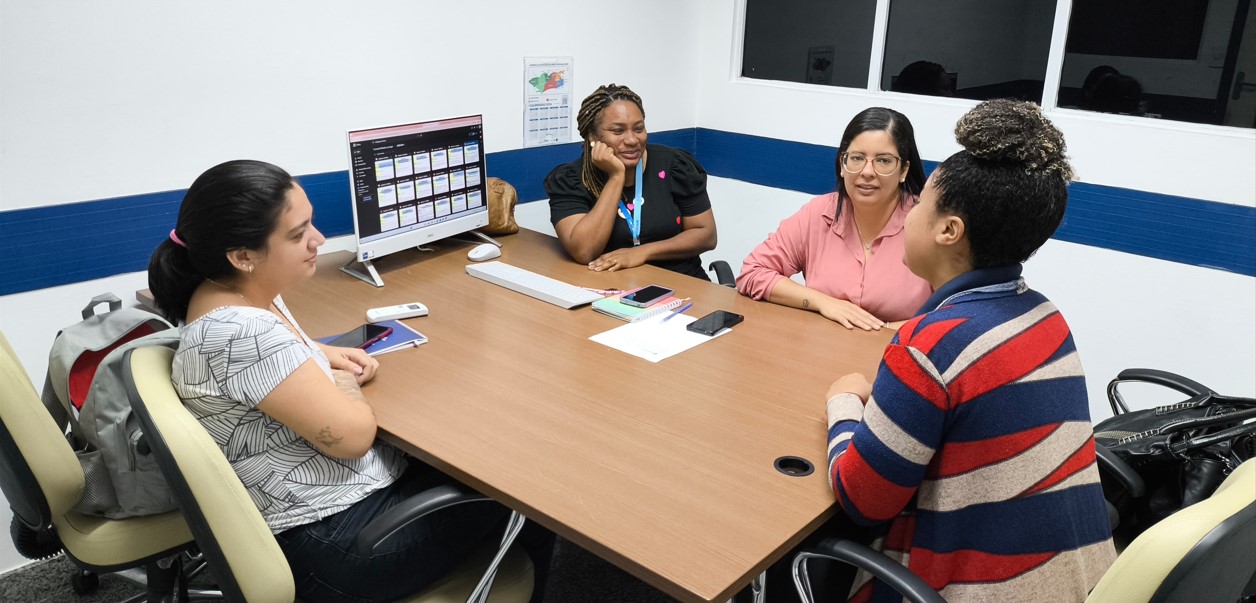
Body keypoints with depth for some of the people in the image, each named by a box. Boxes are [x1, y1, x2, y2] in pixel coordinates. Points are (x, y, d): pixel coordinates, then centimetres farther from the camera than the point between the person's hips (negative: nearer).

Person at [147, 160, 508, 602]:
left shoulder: (233, 291, 0)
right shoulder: (241, 333, -31)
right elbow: (353, 434, -29)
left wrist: (322, 354, 3)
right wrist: (344, 382, -7)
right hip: (331, 541, -9)